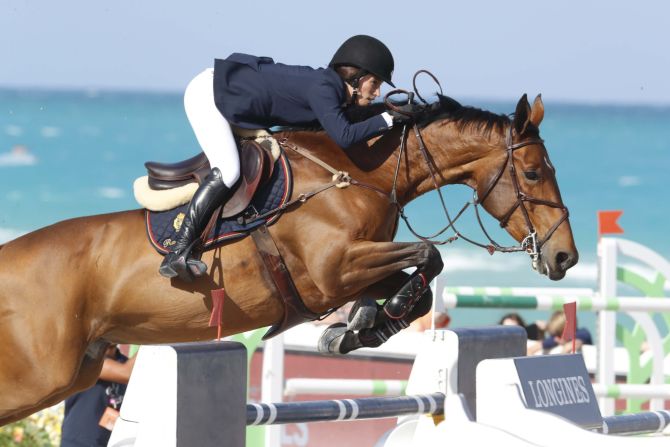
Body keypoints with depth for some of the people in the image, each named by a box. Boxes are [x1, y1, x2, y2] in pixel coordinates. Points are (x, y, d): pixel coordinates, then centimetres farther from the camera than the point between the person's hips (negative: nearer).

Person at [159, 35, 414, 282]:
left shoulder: (330, 87, 3)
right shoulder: (321, 88, -25)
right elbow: (344, 137, -35)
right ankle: (178, 253, -26)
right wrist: (388, 119, -27)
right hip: (207, 93, -10)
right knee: (228, 171, -24)